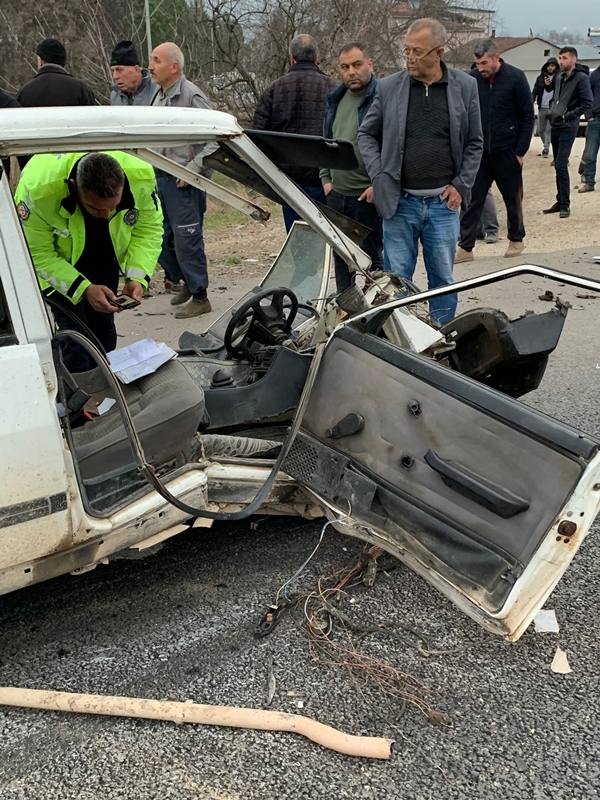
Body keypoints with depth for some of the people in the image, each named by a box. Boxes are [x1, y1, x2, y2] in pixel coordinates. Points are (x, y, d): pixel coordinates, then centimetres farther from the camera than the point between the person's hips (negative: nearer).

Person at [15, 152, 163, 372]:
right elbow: (38, 254, -26)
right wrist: (84, 289, -37)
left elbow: (149, 229, -16)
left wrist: (137, 277, -29)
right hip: (57, 264, -3)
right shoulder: (38, 190, -39)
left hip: (106, 262, 3)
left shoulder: (141, 178, -32)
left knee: (103, 329, 11)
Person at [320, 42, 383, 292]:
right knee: (341, 257, 15)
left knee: (372, 257, 2)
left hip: (368, 196, -7)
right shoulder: (335, 100, 13)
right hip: (336, 194, 7)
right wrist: (326, 179, 12)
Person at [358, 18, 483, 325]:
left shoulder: (465, 86, 3)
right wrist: (378, 176, -2)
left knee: (443, 279, 9)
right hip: (398, 201, 0)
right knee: (396, 278, 3)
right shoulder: (388, 87, 2)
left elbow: (474, 142, 9)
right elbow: (366, 134, 10)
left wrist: (461, 185, 0)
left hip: (443, 202, 1)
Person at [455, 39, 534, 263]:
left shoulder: (515, 77, -6)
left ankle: (516, 240, 27)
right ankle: (465, 247, 3)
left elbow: (528, 116, -3)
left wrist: (520, 151, -7)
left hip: (507, 152, -2)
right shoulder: (472, 78, 0)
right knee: (472, 200, -1)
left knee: (513, 199, 10)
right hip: (479, 152, 2)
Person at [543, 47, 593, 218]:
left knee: (561, 166, -12)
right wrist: (552, 111, 10)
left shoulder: (581, 78, -9)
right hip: (555, 127, 8)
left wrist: (568, 115, -15)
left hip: (567, 128, -7)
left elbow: (587, 104, -15)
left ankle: (565, 205, -6)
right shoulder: (559, 77, 13)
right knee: (558, 166, 11)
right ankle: (560, 201, 19)